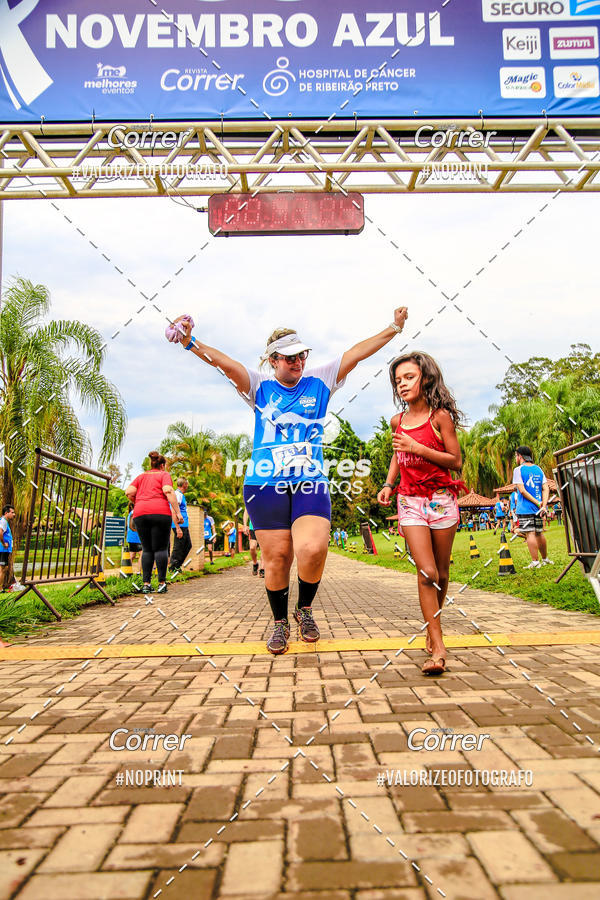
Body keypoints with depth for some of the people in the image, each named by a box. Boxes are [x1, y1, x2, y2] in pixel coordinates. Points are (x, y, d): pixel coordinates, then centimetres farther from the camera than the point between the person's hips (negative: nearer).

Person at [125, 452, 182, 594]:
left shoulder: (141, 476, 21)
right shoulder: (164, 475, 9)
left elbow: (129, 492, 8)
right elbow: (168, 491, -9)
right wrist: (177, 512, -11)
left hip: (140, 514, 4)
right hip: (160, 513, -4)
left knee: (147, 549, 8)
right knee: (161, 548, -1)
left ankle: (146, 583, 2)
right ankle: (162, 583, -3)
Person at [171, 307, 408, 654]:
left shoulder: (320, 381, 12)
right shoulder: (260, 386, 9)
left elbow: (356, 353, 10)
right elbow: (225, 362, -3)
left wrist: (395, 328, 9)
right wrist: (190, 342, -16)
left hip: (311, 484, 0)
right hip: (265, 485, 0)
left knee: (313, 549, -19)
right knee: (276, 557, 2)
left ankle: (305, 609, 11)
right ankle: (280, 623, 25)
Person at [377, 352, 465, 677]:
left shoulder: (440, 416, -5)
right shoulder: (397, 421, 8)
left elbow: (456, 460, -7)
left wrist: (417, 448, -16)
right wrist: (388, 484, 11)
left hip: (441, 500, -2)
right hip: (410, 501, 2)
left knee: (441, 573, 7)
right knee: (426, 573, -9)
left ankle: (433, 624, 32)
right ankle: (437, 648, -8)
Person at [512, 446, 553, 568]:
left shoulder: (518, 470, -7)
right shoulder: (538, 469, 10)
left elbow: (522, 490, -15)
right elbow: (546, 488, 2)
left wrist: (537, 503, -12)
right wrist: (543, 505, -6)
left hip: (525, 508, -6)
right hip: (538, 508, 6)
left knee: (530, 534, -6)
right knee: (539, 533, 17)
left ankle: (535, 562, -8)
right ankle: (545, 559, 27)